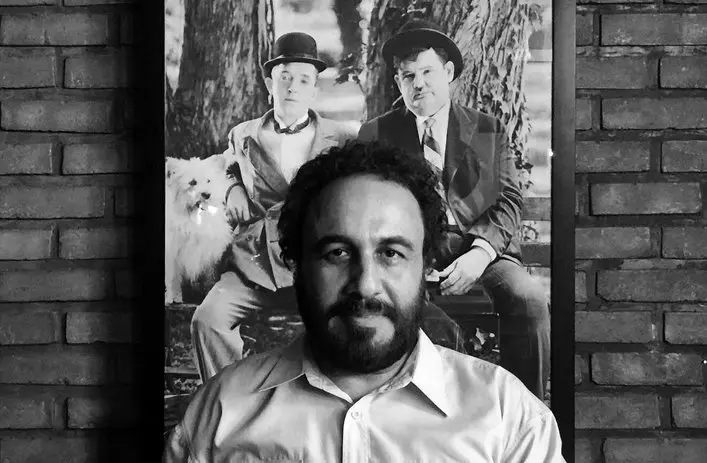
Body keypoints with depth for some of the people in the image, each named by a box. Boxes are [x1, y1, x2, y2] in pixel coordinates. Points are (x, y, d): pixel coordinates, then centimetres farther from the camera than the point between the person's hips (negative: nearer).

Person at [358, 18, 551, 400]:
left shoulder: (488, 130, 18)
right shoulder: (376, 134, 16)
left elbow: (509, 200, 7)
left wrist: (480, 253, -13)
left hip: (479, 246, 1)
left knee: (530, 300, -29)